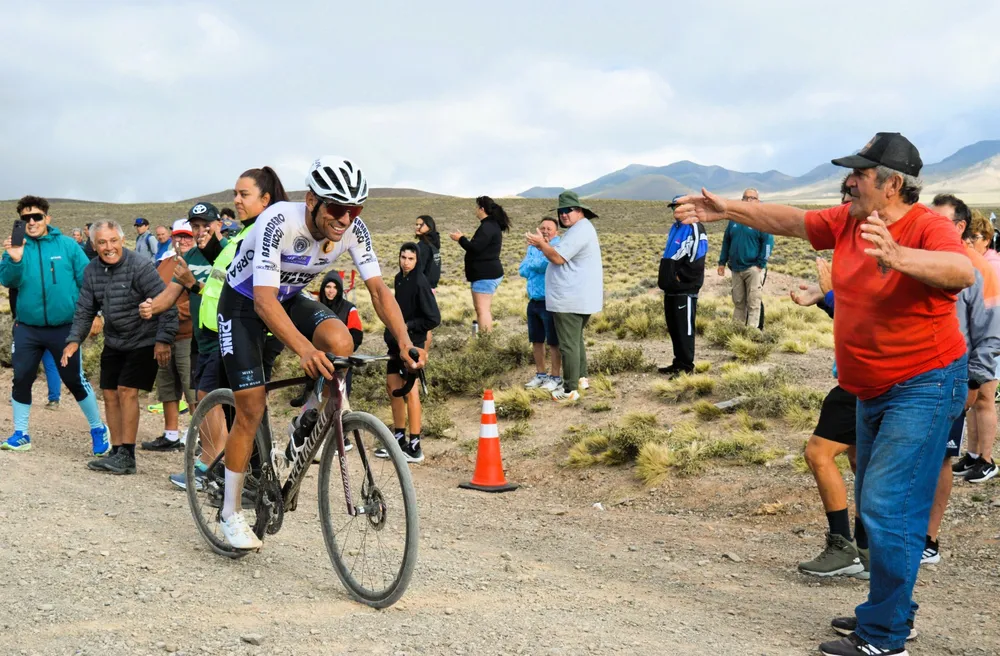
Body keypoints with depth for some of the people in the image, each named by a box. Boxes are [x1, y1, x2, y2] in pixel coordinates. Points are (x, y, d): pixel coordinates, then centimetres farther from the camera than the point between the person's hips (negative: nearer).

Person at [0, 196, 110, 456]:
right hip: (27, 328, 2)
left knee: (75, 380, 2)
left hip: (64, 327, -2)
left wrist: (90, 313, -7)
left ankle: (98, 429, 18)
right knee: (21, 379, 4)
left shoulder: (67, 245, -2)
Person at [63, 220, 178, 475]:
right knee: (110, 394, 6)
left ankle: (127, 455, -8)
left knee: (127, 391, -14)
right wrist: (74, 339, -3)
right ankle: (116, 453, 15)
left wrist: (163, 339, -24)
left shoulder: (141, 267, -19)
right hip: (114, 342, 7)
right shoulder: (92, 271, 1)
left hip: (143, 342, -7)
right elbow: (84, 309, 8)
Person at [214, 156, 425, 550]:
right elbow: (264, 299, -40)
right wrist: (304, 349, -54)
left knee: (341, 343, -27)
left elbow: (377, 288, -18)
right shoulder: (280, 222, -35)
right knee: (251, 408, -9)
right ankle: (230, 513, 7)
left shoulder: (353, 229, -20)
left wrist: (404, 341, -34)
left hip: (291, 300, 4)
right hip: (244, 303, -4)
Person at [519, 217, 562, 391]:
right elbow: (523, 270, 3)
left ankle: (556, 377, 12)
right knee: (536, 341, 15)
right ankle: (540, 374, 27)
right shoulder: (533, 247, 12)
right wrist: (538, 265, -11)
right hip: (534, 301, 7)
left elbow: (548, 265, -26)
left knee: (553, 342, 1)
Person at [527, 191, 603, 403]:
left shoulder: (579, 230, -18)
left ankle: (570, 390, -4)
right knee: (576, 340, 23)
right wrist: (544, 246, 9)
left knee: (569, 345, -6)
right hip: (580, 298, 11)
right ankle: (581, 378, 34)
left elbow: (558, 258, -22)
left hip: (570, 300, -11)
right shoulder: (581, 228, 18)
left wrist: (542, 244, -7)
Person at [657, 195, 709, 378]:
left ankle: (687, 366, 0)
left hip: (685, 289, -9)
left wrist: (680, 277, -13)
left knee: (684, 329, -5)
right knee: (673, 328, 13)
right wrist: (665, 277, 13)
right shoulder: (675, 228, 17)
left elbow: (696, 262, -18)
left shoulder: (694, 230, -11)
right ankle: (679, 362, 22)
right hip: (672, 289, 9)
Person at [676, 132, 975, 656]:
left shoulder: (927, 227, -22)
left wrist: (898, 257, -57)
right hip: (874, 391, 9)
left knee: (887, 505, -13)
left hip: (923, 387, -9)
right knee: (875, 505, 18)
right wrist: (726, 210, 7)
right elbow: (788, 220, 11)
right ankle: (891, 611, 33)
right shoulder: (848, 221, 1)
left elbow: (963, 271, -41)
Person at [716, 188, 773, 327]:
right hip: (736, 268, 6)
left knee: (753, 303, -3)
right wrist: (722, 262, 11)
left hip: (753, 269, -6)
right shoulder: (735, 218, 11)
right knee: (738, 301, 13)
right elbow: (726, 241, 16)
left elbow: (768, 242, -12)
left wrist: (760, 264, -16)